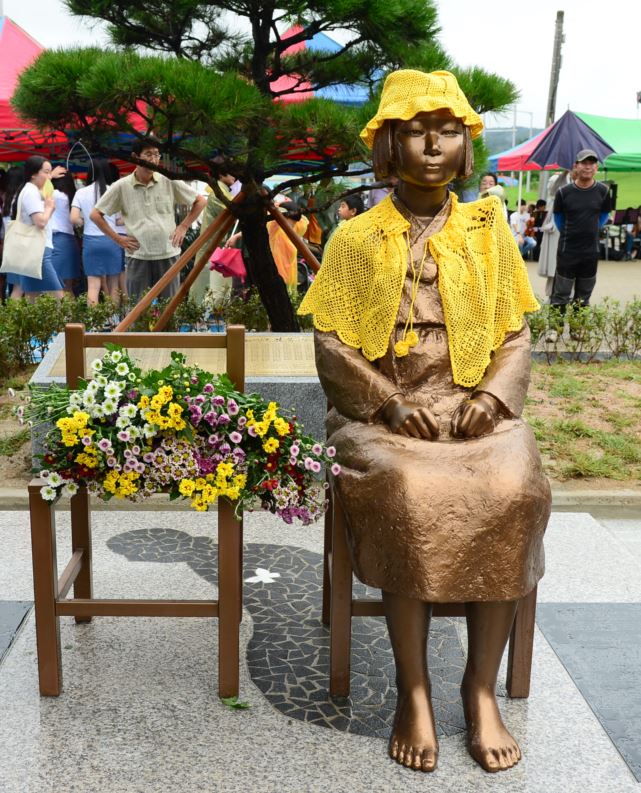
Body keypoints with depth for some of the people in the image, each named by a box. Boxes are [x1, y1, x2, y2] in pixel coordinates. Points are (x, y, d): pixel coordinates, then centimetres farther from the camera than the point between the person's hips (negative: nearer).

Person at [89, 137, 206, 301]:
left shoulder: (170, 182, 0)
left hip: (168, 255, 1)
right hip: (137, 256, 0)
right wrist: (118, 238, 1)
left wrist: (183, 227, 4)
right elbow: (95, 214, 5)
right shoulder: (121, 186, -1)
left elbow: (200, 201, 9)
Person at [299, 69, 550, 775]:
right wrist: (391, 403, -13)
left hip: (475, 407, 2)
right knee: (410, 495, -32)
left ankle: (481, 686, -11)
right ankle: (414, 689, -14)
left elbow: (516, 334, 10)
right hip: (381, 410, -1)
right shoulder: (357, 238, 6)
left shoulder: (487, 229, 11)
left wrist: (492, 395, -9)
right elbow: (329, 343, 1)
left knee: (513, 491, -29)